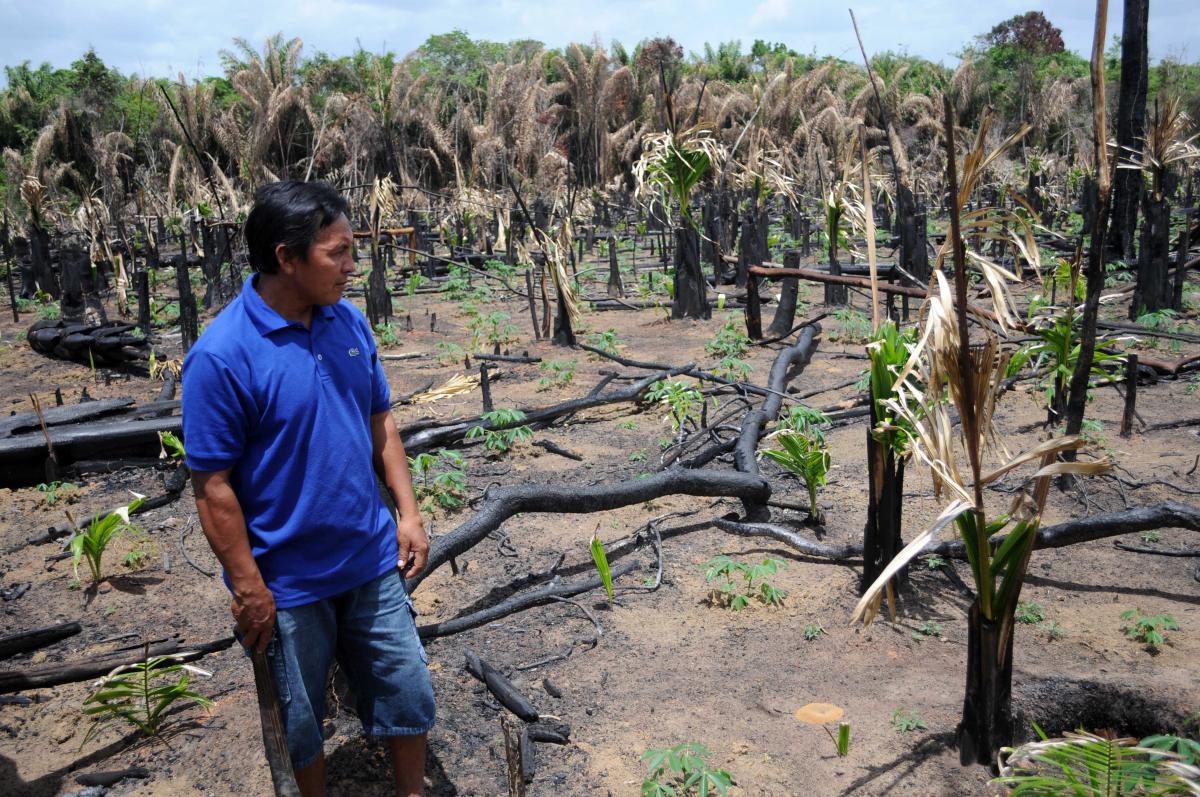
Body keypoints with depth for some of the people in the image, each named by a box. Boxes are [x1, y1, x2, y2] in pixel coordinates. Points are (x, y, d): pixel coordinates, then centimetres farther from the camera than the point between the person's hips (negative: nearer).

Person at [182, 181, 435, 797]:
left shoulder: (349, 322, -2)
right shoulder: (222, 356, -21)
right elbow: (213, 486, -17)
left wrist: (407, 512, 5)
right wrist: (249, 587, -13)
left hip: (372, 561, 5)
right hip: (289, 583, -5)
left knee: (408, 693, 17)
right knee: (301, 723, 17)